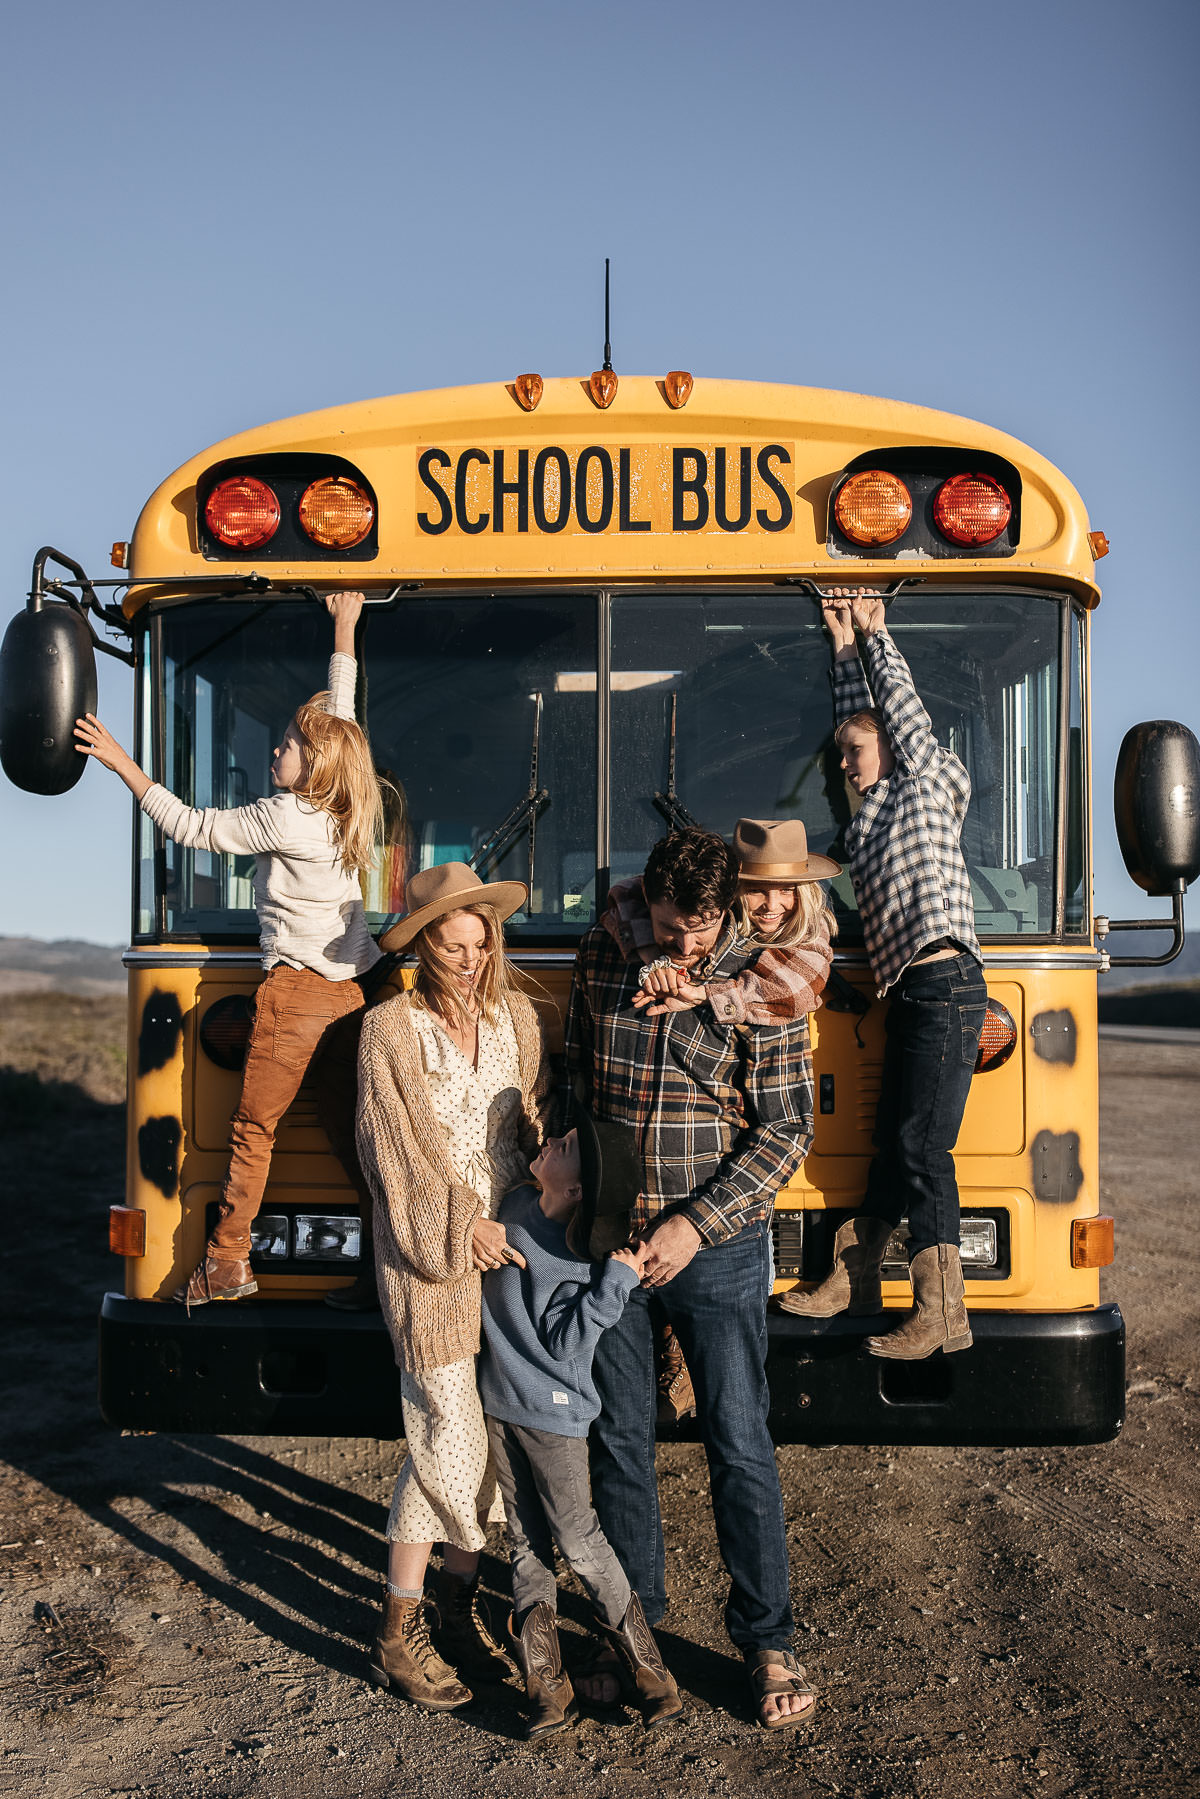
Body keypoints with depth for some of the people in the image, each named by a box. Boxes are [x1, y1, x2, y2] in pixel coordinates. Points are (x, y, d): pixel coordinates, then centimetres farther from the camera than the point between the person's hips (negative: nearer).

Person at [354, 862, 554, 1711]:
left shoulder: (516, 1017, 7)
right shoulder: (391, 1030, -7)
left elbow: (539, 1125, 8)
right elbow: (396, 1153, -9)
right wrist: (462, 1225, -14)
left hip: (510, 1248, 5)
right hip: (430, 1260, -5)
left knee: (494, 1433, 9)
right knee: (449, 1440, -5)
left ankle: (460, 1602, 27)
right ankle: (399, 1634, 10)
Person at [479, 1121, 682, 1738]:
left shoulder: (586, 1262, -21)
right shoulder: (517, 1206, -2)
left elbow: (564, 1344, -22)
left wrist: (616, 1281, -27)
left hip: (552, 1413, -6)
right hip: (499, 1402, 6)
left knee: (576, 1537, -1)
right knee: (525, 1538, 9)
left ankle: (644, 1661, 16)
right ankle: (544, 1680, 17)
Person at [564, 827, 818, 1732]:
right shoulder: (601, 955, 1)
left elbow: (787, 1129, -9)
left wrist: (695, 1225, -16)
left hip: (718, 1246, -3)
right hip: (608, 1241, 3)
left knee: (741, 1447, 3)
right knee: (620, 1441, 11)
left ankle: (768, 1639, 19)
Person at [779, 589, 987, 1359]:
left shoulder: (928, 787, 2)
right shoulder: (874, 808, 20)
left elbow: (901, 707, 5)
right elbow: (864, 716, 28)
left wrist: (875, 632, 17)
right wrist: (846, 647, 30)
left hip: (944, 985, -8)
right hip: (911, 993, 8)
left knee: (924, 1148, -9)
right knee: (892, 1142, 14)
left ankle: (943, 1314, -6)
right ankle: (854, 1278, 22)